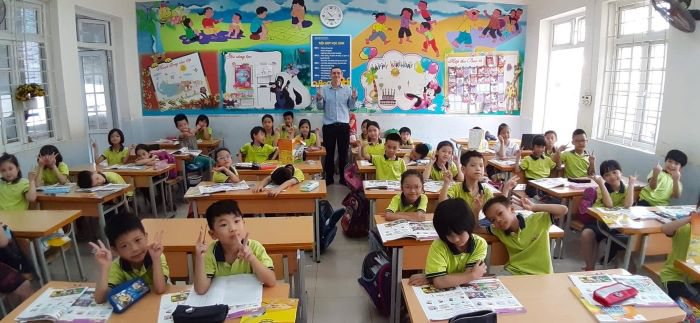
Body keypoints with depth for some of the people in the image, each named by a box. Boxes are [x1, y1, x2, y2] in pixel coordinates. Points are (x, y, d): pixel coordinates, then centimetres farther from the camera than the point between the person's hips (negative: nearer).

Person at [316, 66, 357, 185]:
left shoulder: (348, 90, 7)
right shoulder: (324, 89, 5)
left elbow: (351, 107, 5)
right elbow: (320, 107, 3)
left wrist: (354, 98, -13)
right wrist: (319, 99, -17)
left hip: (344, 125, 1)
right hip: (328, 126, -1)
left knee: (343, 153, 5)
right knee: (329, 153, 5)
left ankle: (343, 178, 15)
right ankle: (329, 178, 15)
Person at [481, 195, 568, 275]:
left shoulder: (537, 220, -4)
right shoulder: (499, 231, 5)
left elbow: (563, 210, -8)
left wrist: (533, 207, -11)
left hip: (540, 276, -2)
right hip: (512, 272, 2)